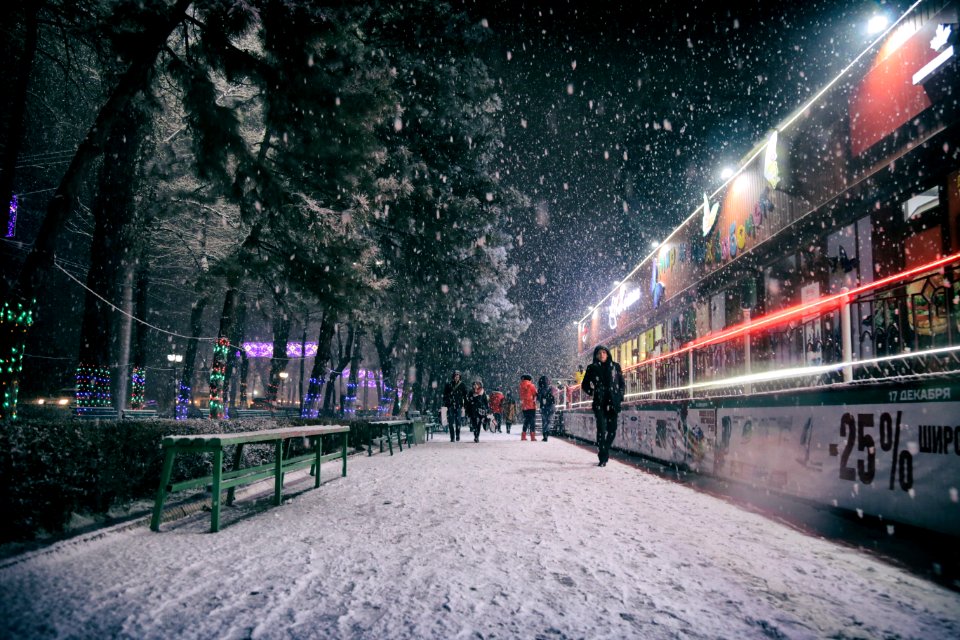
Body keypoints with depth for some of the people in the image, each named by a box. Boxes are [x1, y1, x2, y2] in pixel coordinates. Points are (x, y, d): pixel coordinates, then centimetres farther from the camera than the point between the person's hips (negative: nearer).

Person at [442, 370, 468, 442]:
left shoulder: (462, 385, 7)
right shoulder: (448, 385, 6)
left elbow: (465, 395, 8)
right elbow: (445, 395, 8)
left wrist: (465, 404, 2)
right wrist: (445, 404, 1)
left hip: (459, 406, 0)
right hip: (450, 406, 0)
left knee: (458, 422, -1)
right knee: (451, 422, -1)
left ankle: (458, 437, 9)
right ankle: (452, 437, 4)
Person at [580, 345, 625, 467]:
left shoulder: (615, 367, 10)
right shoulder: (592, 368, 7)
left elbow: (622, 384, 13)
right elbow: (584, 384, 12)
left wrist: (620, 396, 0)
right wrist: (591, 391, -6)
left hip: (613, 402, 2)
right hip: (599, 402, -2)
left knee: (612, 429, 2)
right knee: (601, 428, -12)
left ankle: (605, 451, 26)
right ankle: (602, 458, -10)